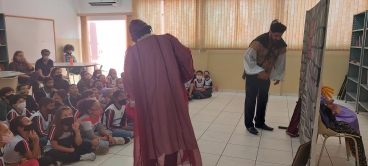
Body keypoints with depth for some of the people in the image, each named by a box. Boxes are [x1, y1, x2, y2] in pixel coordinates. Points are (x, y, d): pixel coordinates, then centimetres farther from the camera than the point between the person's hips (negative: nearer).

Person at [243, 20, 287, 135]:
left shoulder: (282, 45, -8)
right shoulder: (259, 41, -25)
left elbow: (281, 61, 3)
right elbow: (248, 57, -23)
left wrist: (278, 76, 1)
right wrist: (259, 71, -28)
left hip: (266, 75, 5)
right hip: (253, 74, -5)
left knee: (263, 99, 11)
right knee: (251, 99, -3)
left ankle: (260, 122, 26)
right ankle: (249, 124, 7)